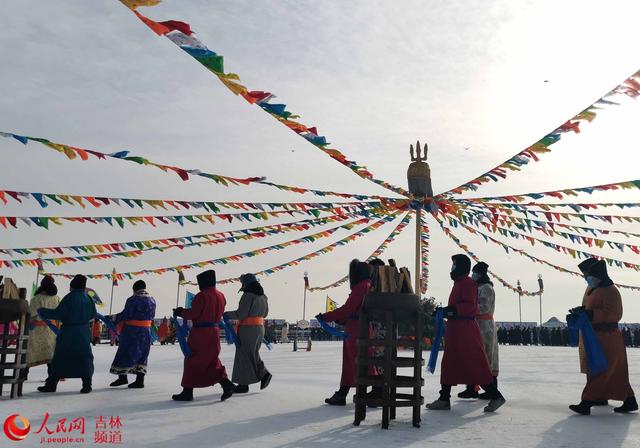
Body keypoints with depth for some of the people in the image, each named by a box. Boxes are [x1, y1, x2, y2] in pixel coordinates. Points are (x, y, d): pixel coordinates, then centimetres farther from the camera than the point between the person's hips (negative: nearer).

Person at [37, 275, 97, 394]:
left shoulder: (69, 298, -13)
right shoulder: (88, 299, 2)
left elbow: (58, 314, -15)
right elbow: (92, 316, 9)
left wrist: (42, 311, -3)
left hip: (68, 333, -3)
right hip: (84, 332, 4)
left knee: (60, 358, 6)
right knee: (84, 358, 5)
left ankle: (51, 384, 13)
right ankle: (87, 385, -1)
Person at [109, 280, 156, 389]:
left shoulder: (133, 300, -13)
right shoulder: (152, 300, 7)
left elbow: (125, 314, -14)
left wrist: (115, 320, 0)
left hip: (131, 330, -6)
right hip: (146, 330, 6)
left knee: (125, 352, 8)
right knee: (142, 354, 10)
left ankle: (122, 377, 14)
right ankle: (140, 380, 7)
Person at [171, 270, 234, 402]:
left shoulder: (201, 296, -15)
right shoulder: (220, 296, 9)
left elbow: (193, 314, -16)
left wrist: (180, 312, 0)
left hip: (200, 332, -7)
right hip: (214, 331, 7)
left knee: (192, 361, 5)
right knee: (212, 361, 14)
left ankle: (187, 391, 11)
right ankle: (226, 384, -3)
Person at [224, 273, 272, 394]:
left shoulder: (248, 295, -14)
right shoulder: (263, 296, 11)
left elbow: (241, 314, -18)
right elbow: (265, 313, 21)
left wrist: (226, 315, -8)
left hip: (247, 328, -8)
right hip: (260, 327, 8)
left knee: (244, 355, 0)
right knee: (253, 354, 17)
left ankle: (243, 384, 4)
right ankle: (264, 373, 2)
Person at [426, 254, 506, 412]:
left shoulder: (467, 283, -12)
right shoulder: (459, 283, 18)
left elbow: (469, 306, -22)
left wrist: (450, 310, -26)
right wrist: (445, 311, 13)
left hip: (465, 330, -11)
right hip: (456, 329, 11)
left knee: (474, 364, -6)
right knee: (449, 364, 10)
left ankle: (495, 396, 4)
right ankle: (444, 399, 15)